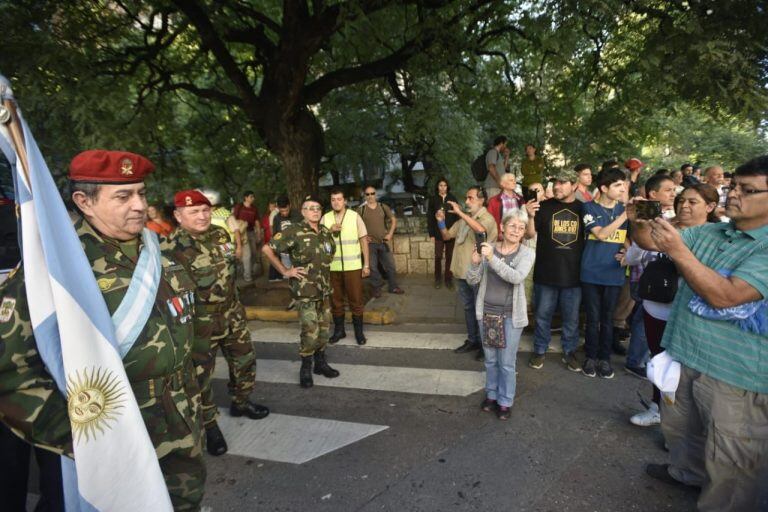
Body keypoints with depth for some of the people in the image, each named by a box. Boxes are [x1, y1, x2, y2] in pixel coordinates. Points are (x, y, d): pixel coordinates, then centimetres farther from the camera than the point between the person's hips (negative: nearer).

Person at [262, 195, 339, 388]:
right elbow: (267, 249, -15)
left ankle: (320, 363, 32)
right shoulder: (294, 231, -14)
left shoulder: (325, 231, 6)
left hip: (324, 289, 7)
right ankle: (305, 369, 15)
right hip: (305, 291, -7)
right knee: (310, 332, -4)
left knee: (324, 329, 14)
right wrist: (285, 271, -13)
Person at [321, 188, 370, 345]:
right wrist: (330, 231, -14)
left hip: (353, 266, -2)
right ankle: (338, 330, 26)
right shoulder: (325, 218, 4)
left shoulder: (354, 216, -2)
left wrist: (366, 264, -3)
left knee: (355, 300, 4)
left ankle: (359, 331, 18)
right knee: (335, 300, 11)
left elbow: (363, 240, 0)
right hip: (332, 267, 2)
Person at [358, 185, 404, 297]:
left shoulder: (383, 207, 4)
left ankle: (393, 287, 22)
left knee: (390, 265, 7)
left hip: (384, 242, 2)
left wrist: (390, 234, 1)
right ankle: (377, 288, 19)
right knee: (373, 267, 4)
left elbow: (393, 220, 11)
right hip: (370, 243, -2)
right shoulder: (361, 209, -3)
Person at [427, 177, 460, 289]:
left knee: (449, 256, 4)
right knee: (438, 256, 0)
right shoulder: (433, 200, 3)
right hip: (438, 233, 0)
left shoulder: (453, 198, 4)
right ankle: (438, 279, 14)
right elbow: (430, 217, 2)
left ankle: (448, 279, 14)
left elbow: (457, 215, 4)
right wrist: (431, 234, -3)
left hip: (451, 232, 1)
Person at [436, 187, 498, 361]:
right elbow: (446, 236, 14)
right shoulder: (464, 219, 11)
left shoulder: (487, 218, -12)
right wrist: (441, 221, -5)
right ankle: (472, 340, 31)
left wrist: (459, 212, -31)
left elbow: (480, 229, -36)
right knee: (468, 308, 17)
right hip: (462, 271, 7)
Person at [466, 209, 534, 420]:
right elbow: (472, 281, -2)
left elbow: (517, 277, -25)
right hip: (486, 312, 2)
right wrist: (475, 263, -22)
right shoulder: (488, 248, -3)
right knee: (490, 359, 17)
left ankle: (505, 401, 26)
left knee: (507, 363, 7)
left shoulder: (526, 253, -7)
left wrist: (492, 259, -34)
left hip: (511, 315, -2)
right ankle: (491, 394, 36)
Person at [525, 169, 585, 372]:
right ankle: (539, 350, 25)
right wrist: (530, 216, -23)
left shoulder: (582, 208, 3)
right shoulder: (544, 206, -1)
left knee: (571, 316, 13)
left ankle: (569, 351, 29)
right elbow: (531, 234, -5)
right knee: (543, 314, 9)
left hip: (573, 273, 1)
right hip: (546, 272, -1)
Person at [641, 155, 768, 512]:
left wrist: (678, 251, -33)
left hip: (736, 373, -7)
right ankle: (685, 472, 51)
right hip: (682, 353, 7)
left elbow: (725, 296, -27)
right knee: (678, 427, 27)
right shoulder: (706, 233, 6)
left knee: (730, 464, 8)